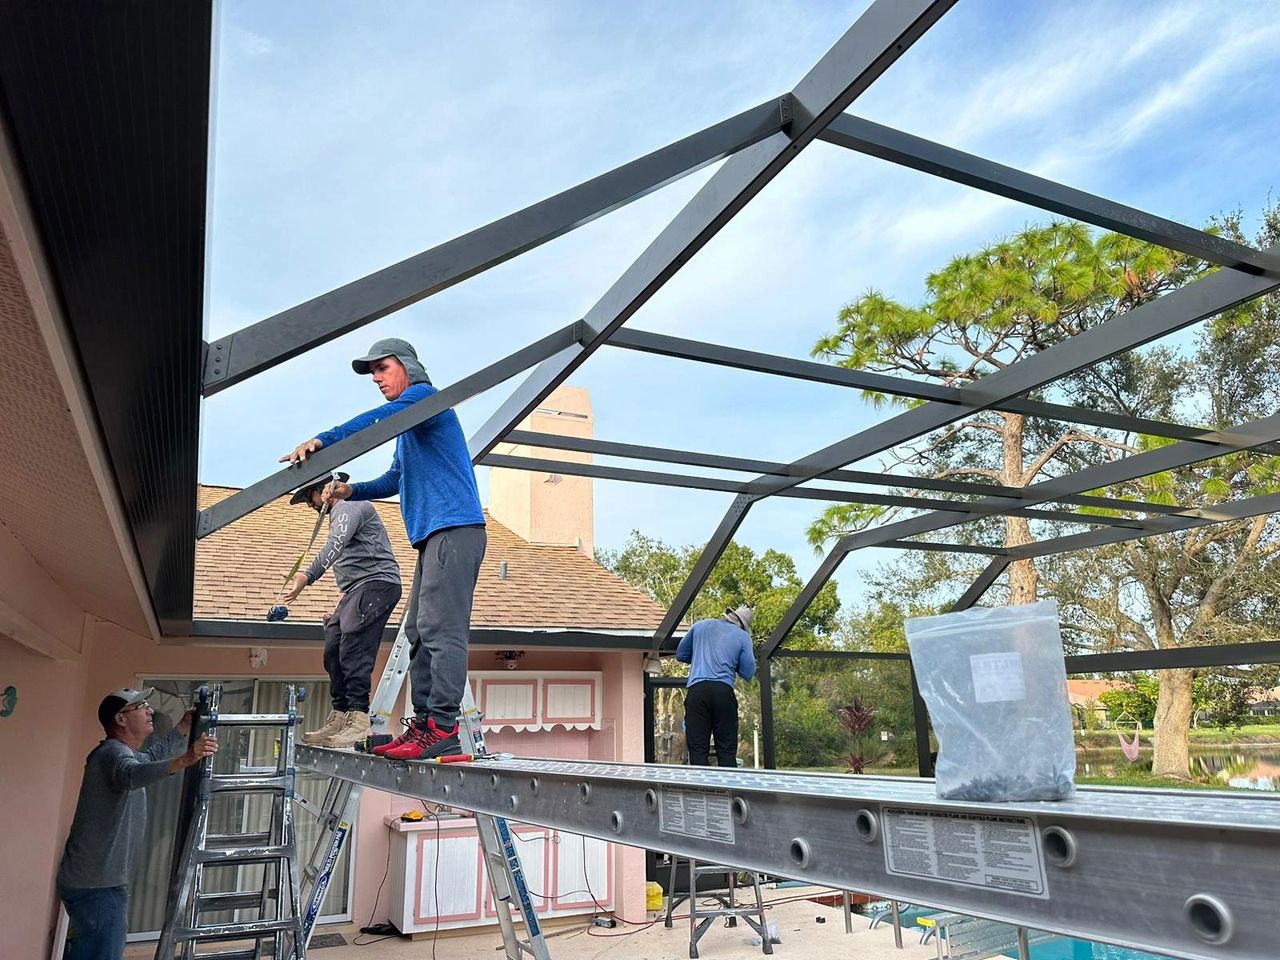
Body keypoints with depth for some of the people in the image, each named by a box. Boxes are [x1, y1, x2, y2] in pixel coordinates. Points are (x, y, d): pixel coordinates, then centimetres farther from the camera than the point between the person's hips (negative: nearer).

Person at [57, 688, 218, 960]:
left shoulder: (118, 751, 16)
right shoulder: (114, 752, -18)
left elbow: (150, 758, 39)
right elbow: (132, 775, -43)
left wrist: (182, 728, 41)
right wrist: (184, 760, -58)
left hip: (96, 881, 11)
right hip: (98, 886, -11)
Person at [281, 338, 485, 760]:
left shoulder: (424, 395, -1)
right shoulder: (409, 425, 29)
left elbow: (377, 419, -20)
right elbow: (393, 480, 31)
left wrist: (321, 440, -30)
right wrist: (350, 491, 15)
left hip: (455, 528, -10)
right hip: (434, 535, 10)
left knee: (440, 627, -16)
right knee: (420, 631, 7)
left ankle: (442, 727, -18)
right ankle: (423, 722, 9)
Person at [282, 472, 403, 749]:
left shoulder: (350, 505, -4)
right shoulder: (338, 513, 30)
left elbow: (335, 545, -24)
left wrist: (308, 575, -36)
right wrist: (341, 603, 25)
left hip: (377, 582, -11)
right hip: (358, 590, 11)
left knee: (353, 650, -18)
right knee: (333, 651, 5)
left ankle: (359, 722, -21)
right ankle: (339, 720, 7)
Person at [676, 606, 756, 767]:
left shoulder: (700, 625, 18)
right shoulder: (743, 637, 10)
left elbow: (680, 655, 24)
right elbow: (748, 674, 7)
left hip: (697, 689, 1)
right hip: (724, 691, -1)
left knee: (698, 750, 0)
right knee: (727, 751, 5)